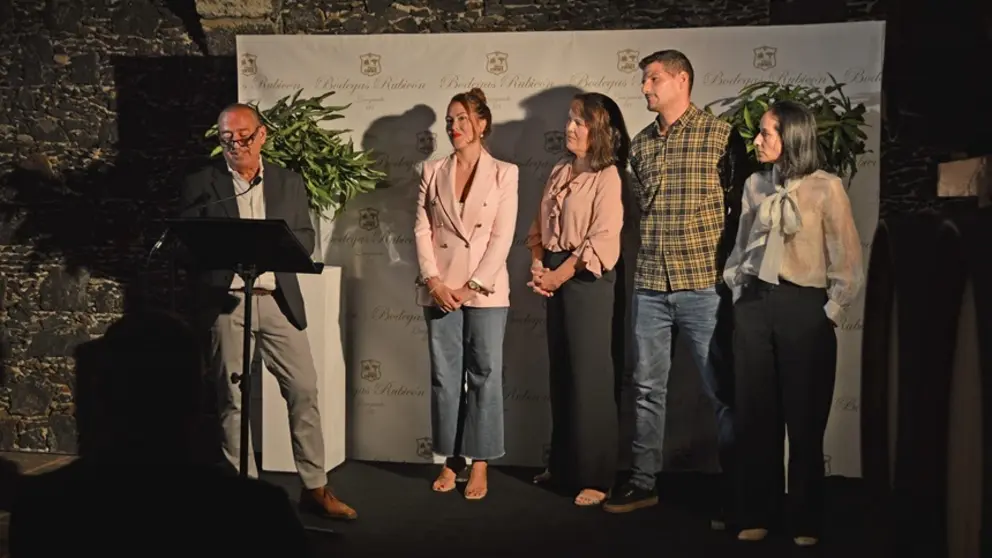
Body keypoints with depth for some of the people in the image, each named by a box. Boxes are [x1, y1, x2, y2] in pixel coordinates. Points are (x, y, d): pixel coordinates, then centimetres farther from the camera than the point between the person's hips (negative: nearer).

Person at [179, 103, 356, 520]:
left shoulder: (289, 182, 9)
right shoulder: (202, 185, 4)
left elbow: (305, 238, 8)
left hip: (278, 300, 2)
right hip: (225, 302, -2)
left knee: (304, 391, 0)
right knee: (233, 399, 5)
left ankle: (314, 488, 11)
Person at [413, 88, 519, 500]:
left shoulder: (504, 173, 2)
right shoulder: (432, 172, 10)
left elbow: (502, 237, -5)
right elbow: (422, 230, 4)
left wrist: (471, 286, -11)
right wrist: (435, 281, -8)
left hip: (485, 290, -2)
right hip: (440, 289, 3)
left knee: (484, 376, 2)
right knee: (444, 377, 7)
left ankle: (480, 465, 11)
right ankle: (450, 460, 18)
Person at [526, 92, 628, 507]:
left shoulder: (607, 177, -9)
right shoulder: (560, 172, 14)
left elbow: (602, 240, -17)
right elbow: (540, 226, 14)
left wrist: (560, 275, -14)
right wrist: (538, 265, -3)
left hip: (587, 280, -7)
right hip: (556, 279, 7)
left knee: (590, 377, -3)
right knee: (561, 374, 13)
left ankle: (596, 477, 6)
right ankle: (563, 464, 25)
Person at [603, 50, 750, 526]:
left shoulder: (720, 135, -3)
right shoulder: (639, 144, 12)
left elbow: (741, 205, -2)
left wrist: (730, 268, -4)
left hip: (704, 284, -5)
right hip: (649, 285, 5)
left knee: (722, 391, 3)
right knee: (646, 388, 11)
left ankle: (733, 491, 15)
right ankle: (642, 482, 22)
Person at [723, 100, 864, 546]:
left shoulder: (826, 187, -5)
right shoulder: (755, 185, 8)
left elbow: (848, 262, -5)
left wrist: (830, 313, -7)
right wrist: (739, 296, 10)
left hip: (803, 308, -4)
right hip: (754, 305, 4)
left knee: (804, 419, 4)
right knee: (755, 415, 7)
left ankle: (805, 522, 16)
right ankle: (756, 516, 18)